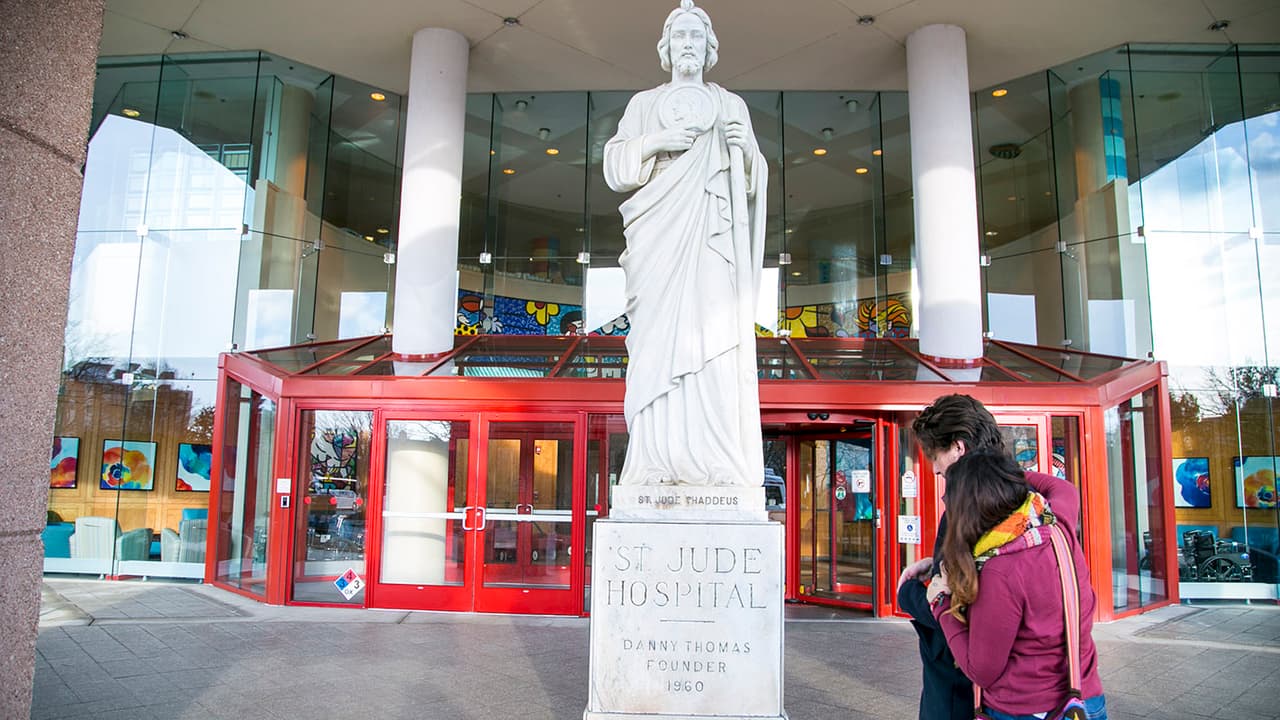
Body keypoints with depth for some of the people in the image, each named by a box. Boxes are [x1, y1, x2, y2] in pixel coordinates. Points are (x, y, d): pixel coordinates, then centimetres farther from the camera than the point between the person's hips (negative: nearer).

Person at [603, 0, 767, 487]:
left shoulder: (732, 106, 18)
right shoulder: (643, 104, 16)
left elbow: (753, 181, 12)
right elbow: (615, 167, 6)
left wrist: (746, 147, -9)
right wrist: (654, 142, -10)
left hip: (711, 242, 0)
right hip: (659, 239, 0)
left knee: (715, 342, -10)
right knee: (660, 340, -8)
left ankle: (717, 461, -9)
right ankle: (659, 461, -6)